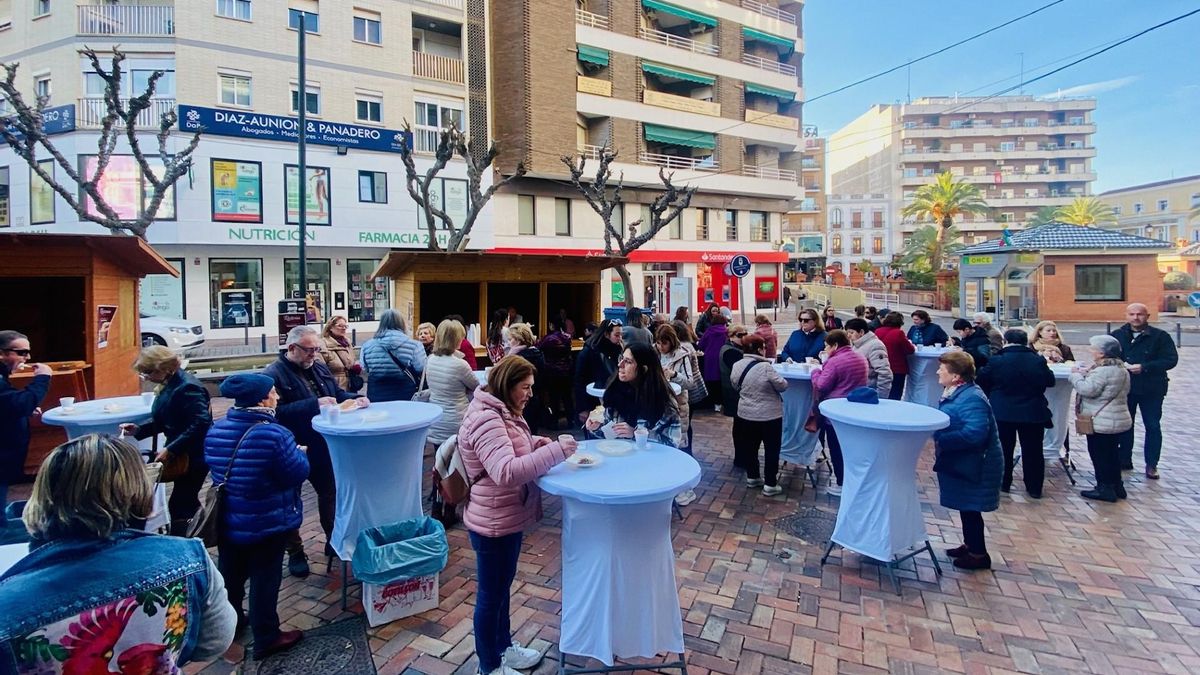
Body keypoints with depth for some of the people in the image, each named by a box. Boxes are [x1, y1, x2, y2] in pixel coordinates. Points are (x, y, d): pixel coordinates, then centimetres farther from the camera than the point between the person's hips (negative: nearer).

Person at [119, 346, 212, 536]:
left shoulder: (187, 387, -23)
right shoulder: (169, 384, 8)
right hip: (182, 456, 10)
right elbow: (165, 421, 17)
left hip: (194, 456, -10)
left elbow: (201, 424, -30)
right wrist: (138, 430, 3)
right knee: (187, 503, 21)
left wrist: (171, 450, -27)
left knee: (179, 506, -3)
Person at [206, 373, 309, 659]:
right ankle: (267, 638, 22)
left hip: (226, 522, 7)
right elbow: (298, 474, -20)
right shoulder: (274, 435, -28)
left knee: (231, 574, 25)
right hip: (266, 524, -7)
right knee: (264, 579, 8)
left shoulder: (216, 430, -4)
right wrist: (299, 453, -2)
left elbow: (212, 466, 12)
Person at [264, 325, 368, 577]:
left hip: (320, 446, 7)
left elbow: (337, 393, 12)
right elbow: (278, 412, -28)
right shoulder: (273, 375, -17)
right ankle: (295, 553, 27)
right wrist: (314, 404, -32)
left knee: (330, 492, 18)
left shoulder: (319, 367, 6)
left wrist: (355, 399, -8)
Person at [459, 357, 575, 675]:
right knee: (490, 595, 11)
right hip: (493, 523, -10)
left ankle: (504, 647, 45)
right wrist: (556, 451, -35)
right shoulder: (486, 419, -27)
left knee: (502, 587, 25)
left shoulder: (501, 412, 5)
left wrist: (538, 443, -2)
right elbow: (506, 472, -37)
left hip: (506, 518, 10)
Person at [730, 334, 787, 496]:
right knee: (771, 449, 8)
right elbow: (782, 385, -14)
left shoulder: (737, 366, -3)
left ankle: (752, 478, 32)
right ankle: (770, 485, 14)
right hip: (770, 415, -6)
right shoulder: (765, 367, -23)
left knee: (750, 446, 19)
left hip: (746, 414, 6)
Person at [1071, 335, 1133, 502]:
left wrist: (1076, 375, -13)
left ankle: (1105, 489, 8)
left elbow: (1088, 389, -26)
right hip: (1118, 420, 10)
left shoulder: (1102, 371, -22)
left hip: (1101, 423, -10)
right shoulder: (1121, 368, 11)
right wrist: (1087, 374, 5)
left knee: (1099, 454, 1)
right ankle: (1116, 486, 28)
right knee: (1112, 453, 19)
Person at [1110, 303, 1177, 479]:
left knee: (1153, 426, 5)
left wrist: (1144, 367, -22)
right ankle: (1125, 461, 22)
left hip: (1151, 389, -2)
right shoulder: (1117, 335, 3)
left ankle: (1151, 465, 15)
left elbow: (1171, 359, -10)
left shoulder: (1160, 336, -4)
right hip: (1124, 388, 2)